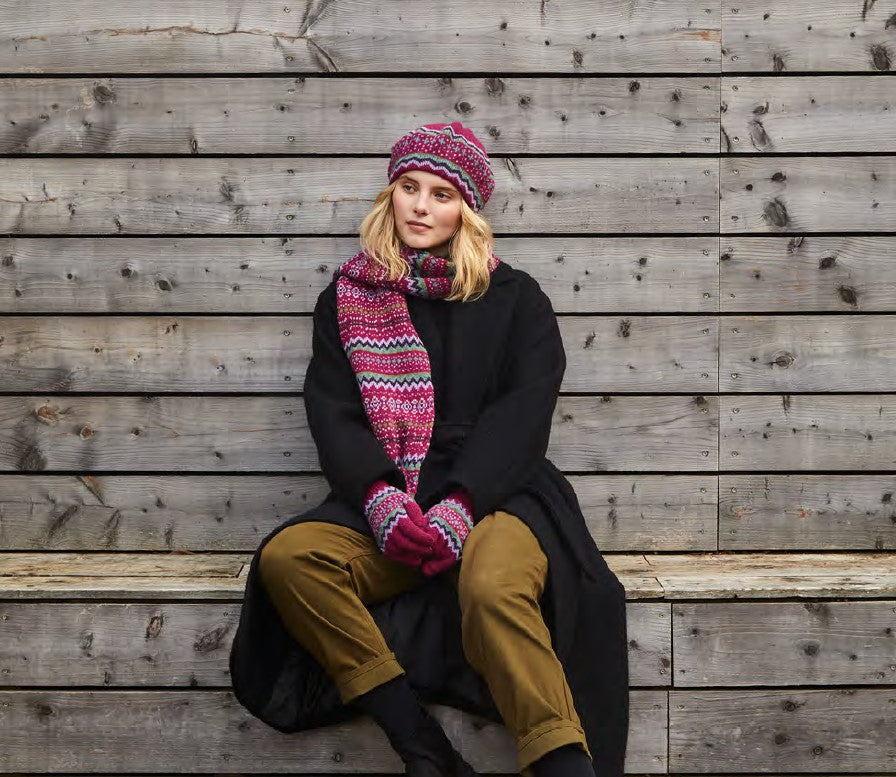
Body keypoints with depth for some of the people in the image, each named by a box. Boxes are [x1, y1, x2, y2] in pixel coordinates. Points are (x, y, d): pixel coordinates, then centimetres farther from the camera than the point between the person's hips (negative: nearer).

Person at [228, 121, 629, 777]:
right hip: (384, 502, 3)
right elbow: (333, 415, 5)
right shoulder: (347, 299, 17)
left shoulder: (514, 298, 11)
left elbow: (522, 414, -1)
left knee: (493, 585, -37)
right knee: (286, 557, -28)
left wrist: (458, 507, -18)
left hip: (493, 495, -2)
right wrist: (381, 500, -15)